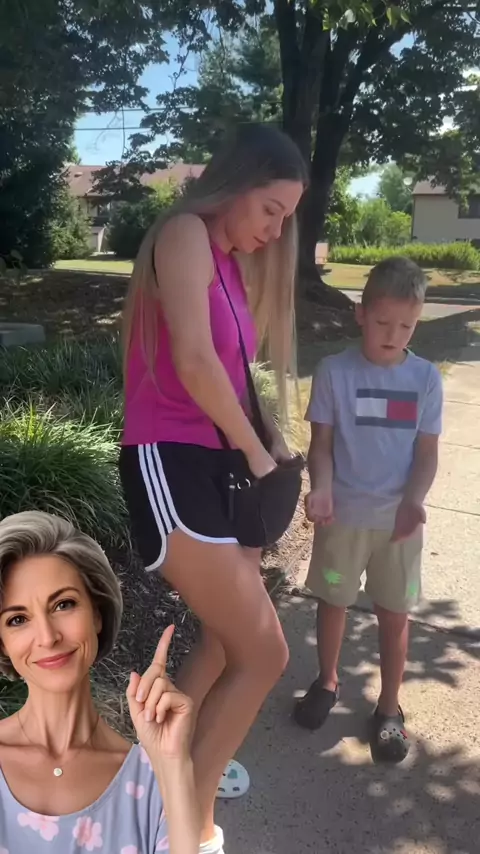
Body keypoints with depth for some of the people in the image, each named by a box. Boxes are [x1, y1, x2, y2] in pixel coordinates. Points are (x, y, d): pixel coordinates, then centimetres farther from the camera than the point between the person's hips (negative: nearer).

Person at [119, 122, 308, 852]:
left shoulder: (234, 265, 19)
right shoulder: (186, 234, -10)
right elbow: (193, 362, -25)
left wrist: (271, 435, 5)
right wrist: (254, 449, -12)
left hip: (215, 462, 10)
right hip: (170, 465, -10)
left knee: (228, 638, 22)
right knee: (265, 655, -6)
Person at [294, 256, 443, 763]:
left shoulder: (426, 379, -4)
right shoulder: (334, 371, -8)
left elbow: (427, 453, -3)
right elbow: (321, 444, -5)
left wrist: (413, 501, -20)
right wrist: (321, 489, -23)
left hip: (398, 519, 1)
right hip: (344, 514, 0)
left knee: (394, 614, 11)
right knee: (332, 601, 16)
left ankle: (389, 708, 32)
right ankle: (327, 682, 42)